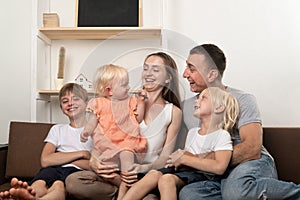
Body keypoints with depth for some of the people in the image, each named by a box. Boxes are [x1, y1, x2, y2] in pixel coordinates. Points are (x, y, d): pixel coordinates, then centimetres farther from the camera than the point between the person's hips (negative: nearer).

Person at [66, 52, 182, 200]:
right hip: (117, 172, 2)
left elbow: (166, 156, 3)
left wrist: (145, 168, -19)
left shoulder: (173, 112, 9)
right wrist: (94, 161, -15)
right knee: (72, 181, -27)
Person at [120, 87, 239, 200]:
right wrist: (177, 158, 2)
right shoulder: (192, 132, 22)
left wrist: (184, 159, -14)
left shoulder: (222, 135, -4)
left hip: (203, 175, -7)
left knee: (166, 179, -33)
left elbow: (219, 167, -19)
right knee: (154, 174, -22)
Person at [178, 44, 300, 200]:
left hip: (253, 164, -4)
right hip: (219, 176, 4)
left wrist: (198, 160, -16)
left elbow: (252, 149, -15)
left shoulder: (243, 100, -1)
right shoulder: (186, 106, 15)